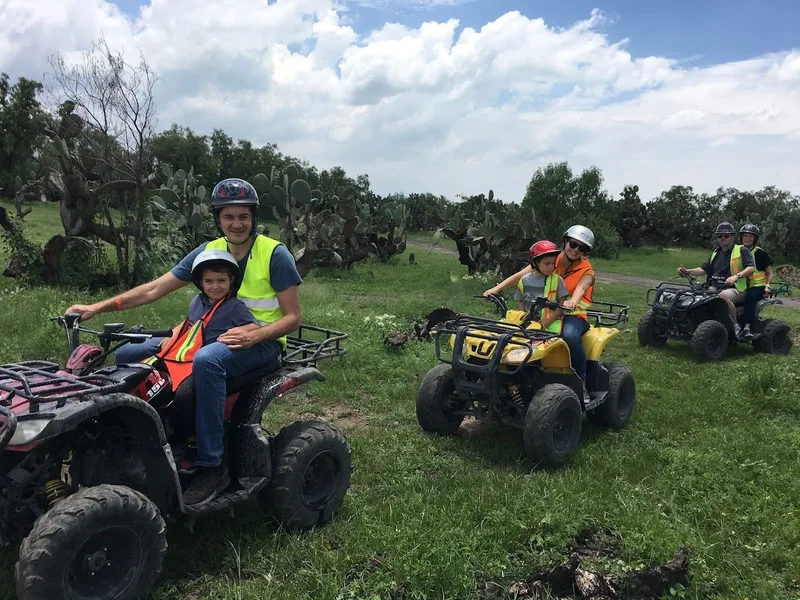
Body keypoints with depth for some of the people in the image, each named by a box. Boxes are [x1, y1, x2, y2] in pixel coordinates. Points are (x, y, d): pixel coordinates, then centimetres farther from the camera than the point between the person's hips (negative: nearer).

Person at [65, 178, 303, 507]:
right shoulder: (208, 251, 5)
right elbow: (154, 289, 2)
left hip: (262, 341, -6)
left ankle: (211, 466, -28)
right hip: (215, 335, 6)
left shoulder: (274, 254, -9)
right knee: (128, 355, -2)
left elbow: (293, 317, -10)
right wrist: (98, 306, -7)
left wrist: (254, 335, -27)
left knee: (206, 360, -39)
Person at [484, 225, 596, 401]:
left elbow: (580, 288, -27)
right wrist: (497, 288, -19)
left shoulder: (586, 271, -4)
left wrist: (572, 302, -51)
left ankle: (582, 383, -22)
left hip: (573, 314, -3)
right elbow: (520, 275, -5)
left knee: (570, 335, -38)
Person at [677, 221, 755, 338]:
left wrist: (736, 276, -29)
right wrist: (688, 271, 2)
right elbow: (704, 269, 19)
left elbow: (751, 267, -10)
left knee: (723, 295, -39)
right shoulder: (716, 253, 23)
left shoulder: (742, 250, 4)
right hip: (715, 288, 7)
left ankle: (736, 326, -23)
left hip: (736, 289, -6)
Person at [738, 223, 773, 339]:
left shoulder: (760, 253, 1)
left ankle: (746, 327, -44)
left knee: (750, 296, -38)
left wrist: (767, 286, -12)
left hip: (757, 287, -4)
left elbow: (769, 273, 5)